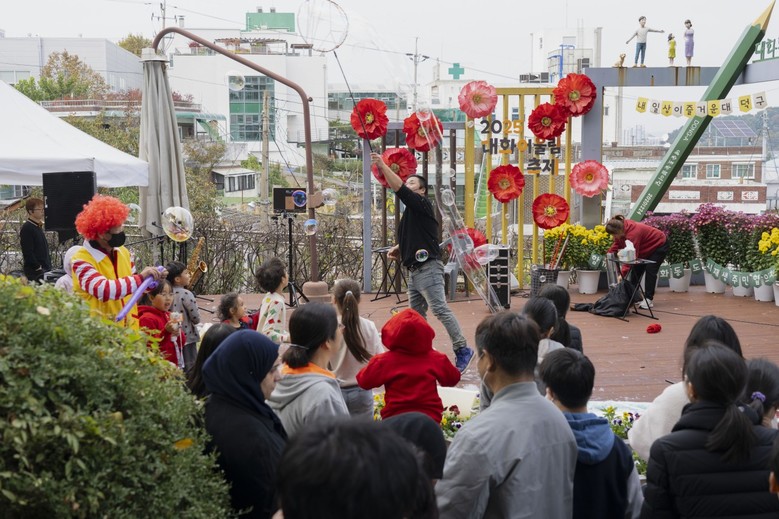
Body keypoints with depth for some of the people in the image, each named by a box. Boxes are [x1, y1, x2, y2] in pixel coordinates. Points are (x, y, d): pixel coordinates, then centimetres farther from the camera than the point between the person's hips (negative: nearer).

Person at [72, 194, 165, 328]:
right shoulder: (82, 261, -16)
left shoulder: (123, 252, 6)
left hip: (128, 329, 6)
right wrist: (140, 278, -28)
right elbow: (103, 290, -32)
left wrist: (152, 279, 0)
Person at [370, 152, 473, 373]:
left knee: (440, 309, -15)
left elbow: (399, 189, -15)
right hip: (414, 271, 10)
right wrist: (398, 249, 12)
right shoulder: (409, 214, 22)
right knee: (416, 315, 8)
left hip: (428, 269, -10)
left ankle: (462, 350, -13)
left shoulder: (422, 205, -4)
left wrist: (382, 166, -14)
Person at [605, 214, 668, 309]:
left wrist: (623, 274, -44)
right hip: (646, 247, 9)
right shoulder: (622, 228, -16)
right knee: (636, 269, 3)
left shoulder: (633, 233, -41)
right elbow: (617, 244, 0)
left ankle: (648, 299, -12)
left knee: (650, 270, -16)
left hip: (659, 244, -9)